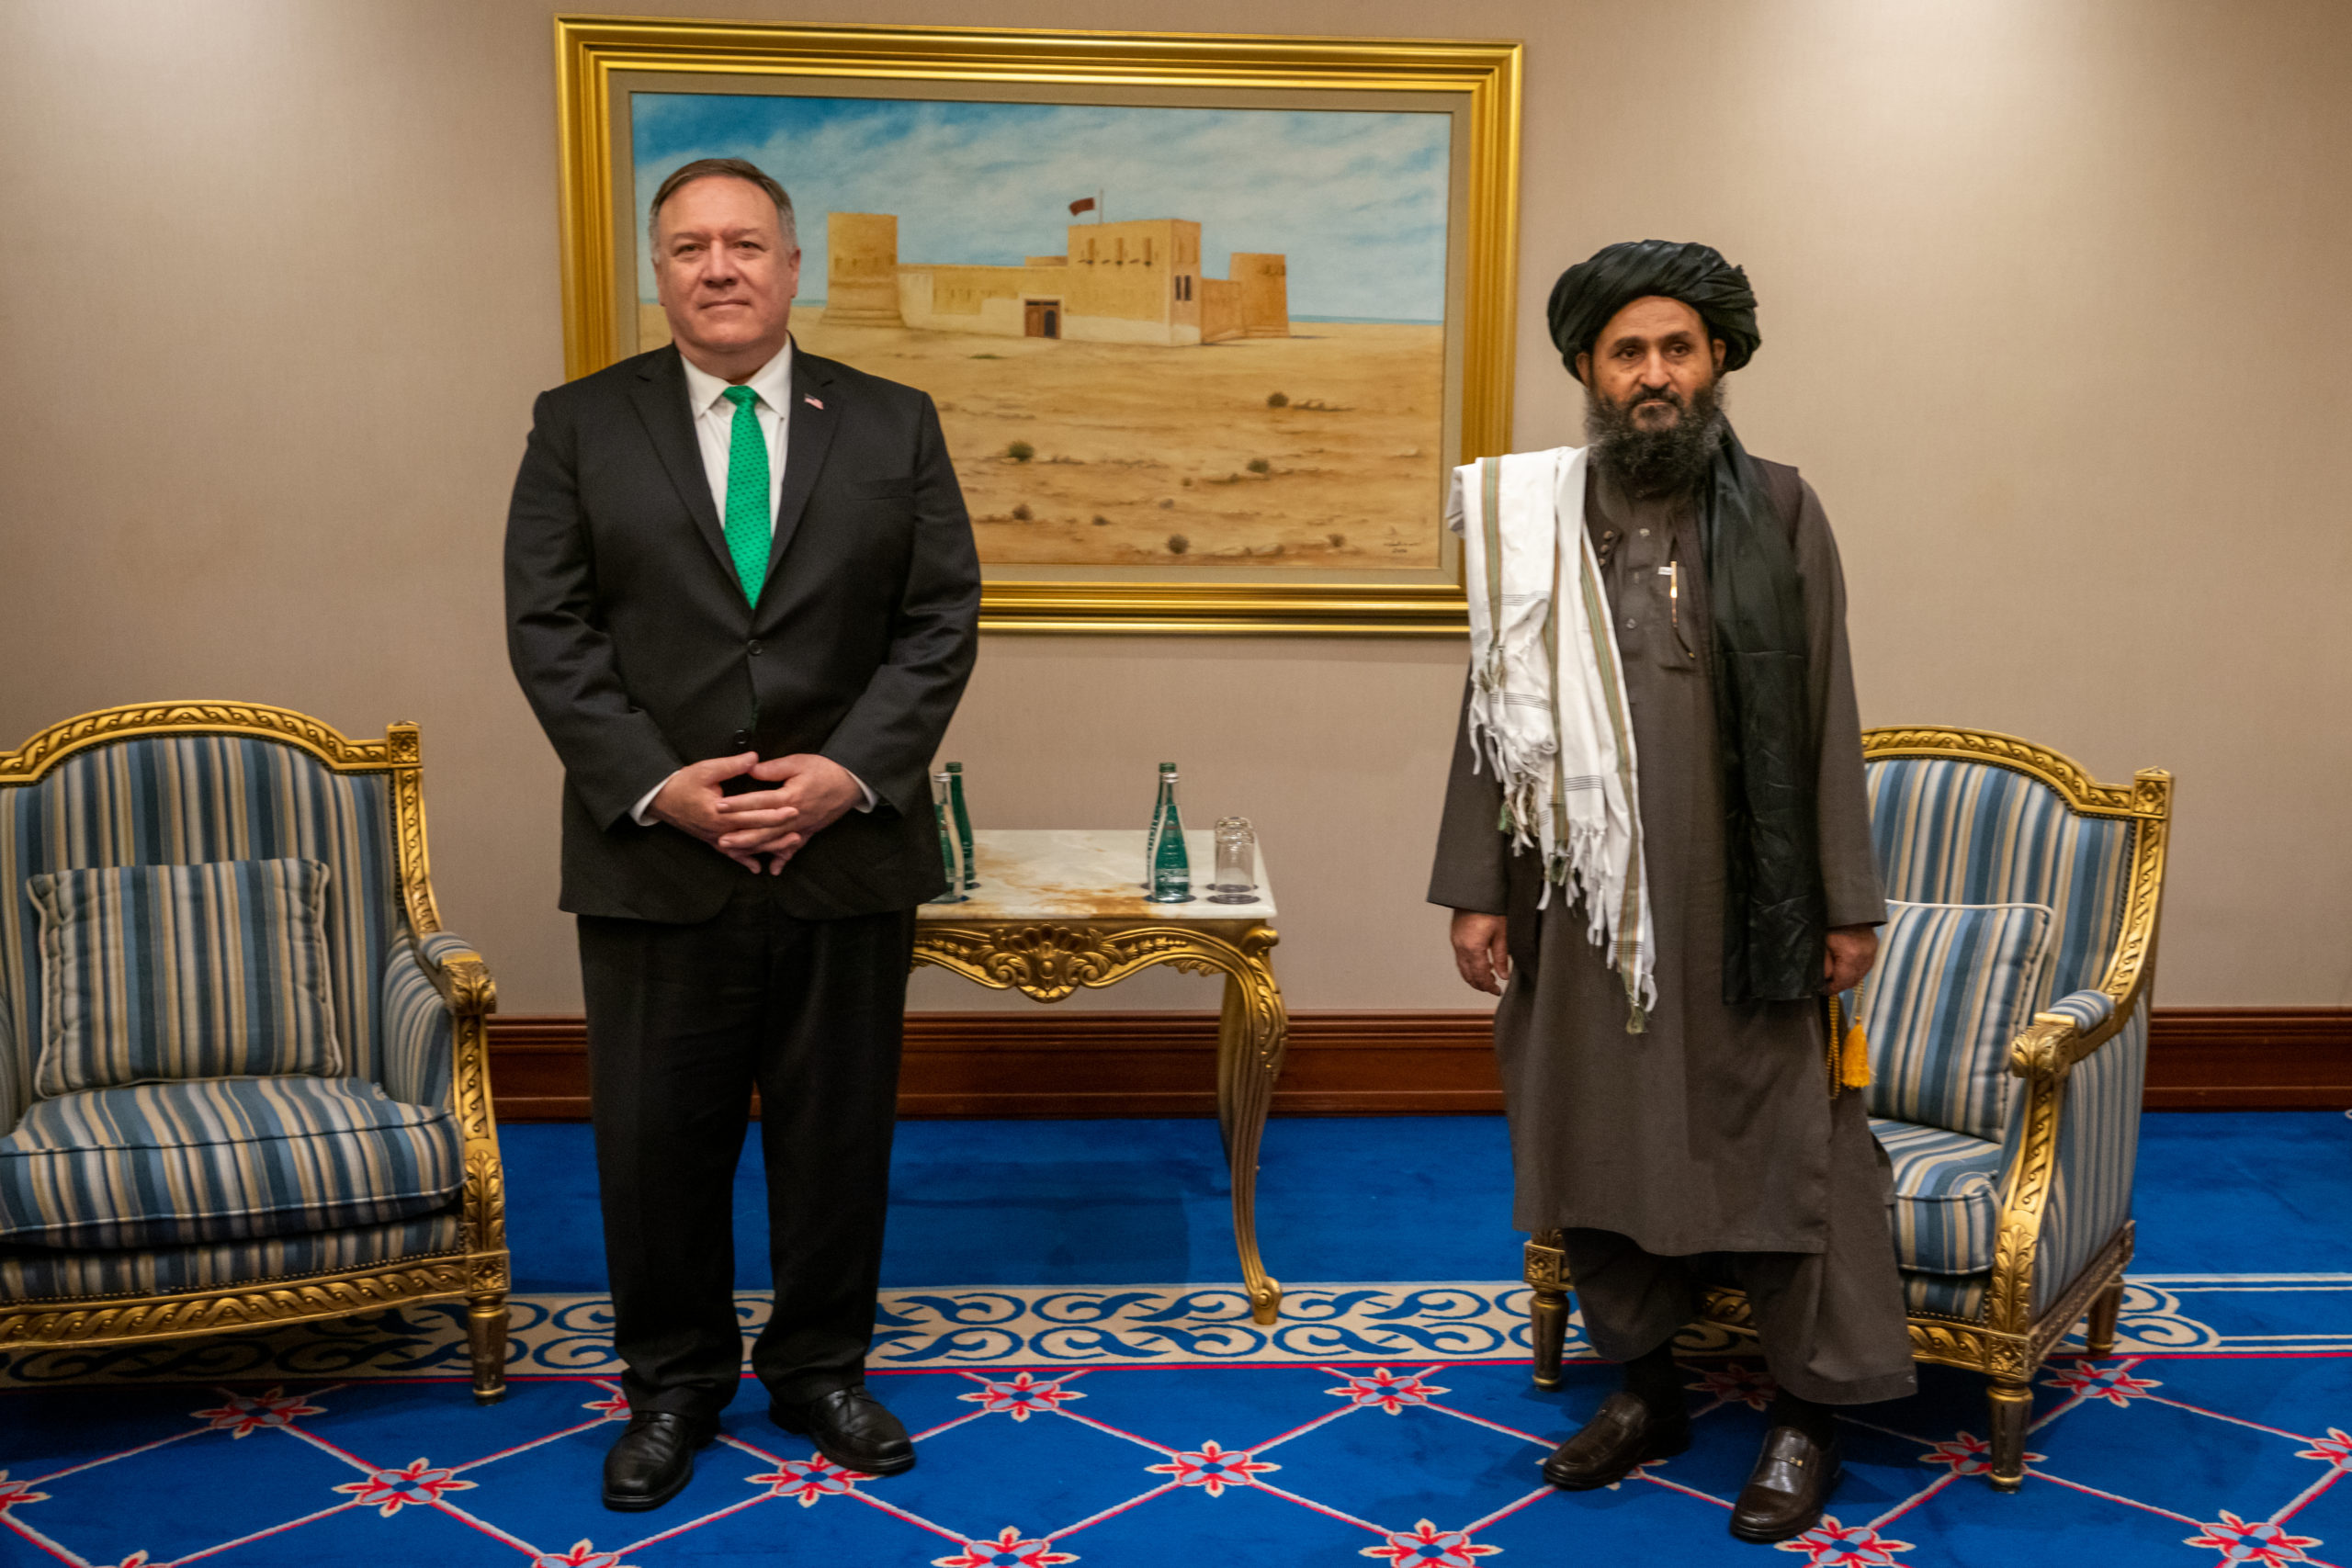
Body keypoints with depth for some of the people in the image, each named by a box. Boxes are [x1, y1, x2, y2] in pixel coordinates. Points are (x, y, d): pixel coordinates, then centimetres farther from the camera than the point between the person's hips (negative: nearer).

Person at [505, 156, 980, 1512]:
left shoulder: (894, 425, 6)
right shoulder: (581, 426, 4)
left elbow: (942, 622, 1)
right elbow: (549, 627, -2)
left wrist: (854, 770, -13)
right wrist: (655, 784, -13)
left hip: (849, 852, 1)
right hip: (654, 856, 0)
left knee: (839, 1131, 11)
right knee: (657, 1136, 8)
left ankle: (821, 1367, 30)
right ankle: (675, 1382, 28)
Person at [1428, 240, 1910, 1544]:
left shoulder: (1777, 512, 0)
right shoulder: (1533, 520, 4)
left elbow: (1825, 717, -1)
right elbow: (1497, 711, 6)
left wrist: (1847, 903, -3)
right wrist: (1477, 888, 3)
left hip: (1743, 904, -2)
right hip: (1582, 899, 2)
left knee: (1772, 1142, 5)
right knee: (1596, 1141, 12)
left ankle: (1807, 1415, 22)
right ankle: (1644, 1387, 31)